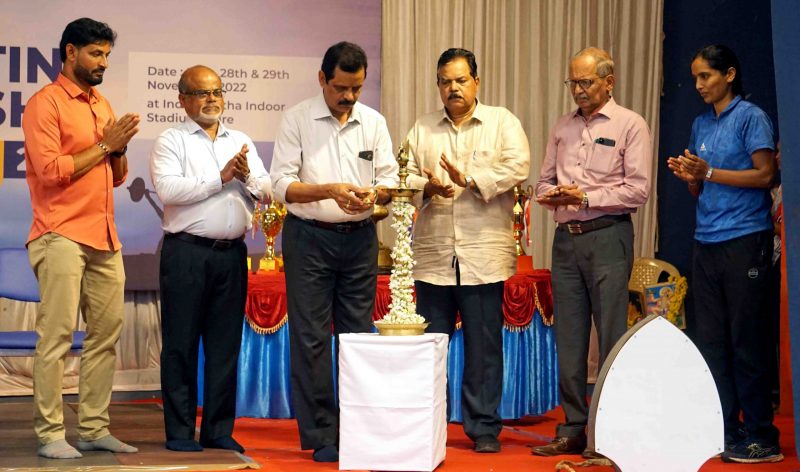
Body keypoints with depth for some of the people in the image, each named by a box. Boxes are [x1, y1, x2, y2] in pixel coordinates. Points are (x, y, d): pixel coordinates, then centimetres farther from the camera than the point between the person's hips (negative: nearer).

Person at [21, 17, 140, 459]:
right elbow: (50, 170, -13)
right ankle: (49, 434, -4)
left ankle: (94, 428, 11)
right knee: (56, 336, -7)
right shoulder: (45, 103, -3)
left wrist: (120, 148, 0)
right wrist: (104, 144, -7)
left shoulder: (102, 105, 19)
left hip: (104, 239, 7)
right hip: (62, 236, -7)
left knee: (106, 335, 5)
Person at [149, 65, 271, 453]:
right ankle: (179, 432, 7)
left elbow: (265, 192, 9)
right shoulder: (170, 142, 2)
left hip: (232, 253, 5)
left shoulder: (241, 142, 16)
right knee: (181, 344, 0)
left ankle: (219, 430, 14)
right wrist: (220, 178, -13)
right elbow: (168, 189, -15)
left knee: (226, 344, 7)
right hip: (186, 251, -4)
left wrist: (247, 176, -11)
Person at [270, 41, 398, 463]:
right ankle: (320, 436, 3)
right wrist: (330, 190, -22)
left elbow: (390, 179, 8)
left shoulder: (374, 123, 7)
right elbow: (281, 184, -8)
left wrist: (374, 193, -15)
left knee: (358, 336, 6)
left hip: (360, 238, 3)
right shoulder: (297, 120, -3)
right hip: (309, 238, -3)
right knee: (311, 338, -3)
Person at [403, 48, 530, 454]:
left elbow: (518, 166, -7)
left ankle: (484, 428, 11)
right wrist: (427, 187, -13)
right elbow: (404, 176, 8)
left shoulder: (502, 122, 7)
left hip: (484, 256, -2)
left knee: (484, 347, 2)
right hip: (433, 255, 2)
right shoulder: (423, 129, 15)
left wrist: (471, 180, -16)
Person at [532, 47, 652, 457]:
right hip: (566, 237, 5)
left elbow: (638, 190, -8)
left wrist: (585, 197, -12)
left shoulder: (629, 126, 0)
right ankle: (573, 430, 13)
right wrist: (552, 196, -4)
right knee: (568, 338, 6)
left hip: (607, 237, -5)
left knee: (611, 337, -4)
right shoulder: (563, 127, 16)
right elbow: (544, 181, 18)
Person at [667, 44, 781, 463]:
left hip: (744, 240, -7)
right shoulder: (700, 124, 16)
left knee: (746, 341, -4)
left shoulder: (750, 117, -3)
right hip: (706, 241, 7)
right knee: (710, 340, 6)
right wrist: (689, 177, -2)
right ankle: (723, 430, 12)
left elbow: (765, 175, -10)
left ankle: (760, 436, 2)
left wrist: (708, 173, -14)